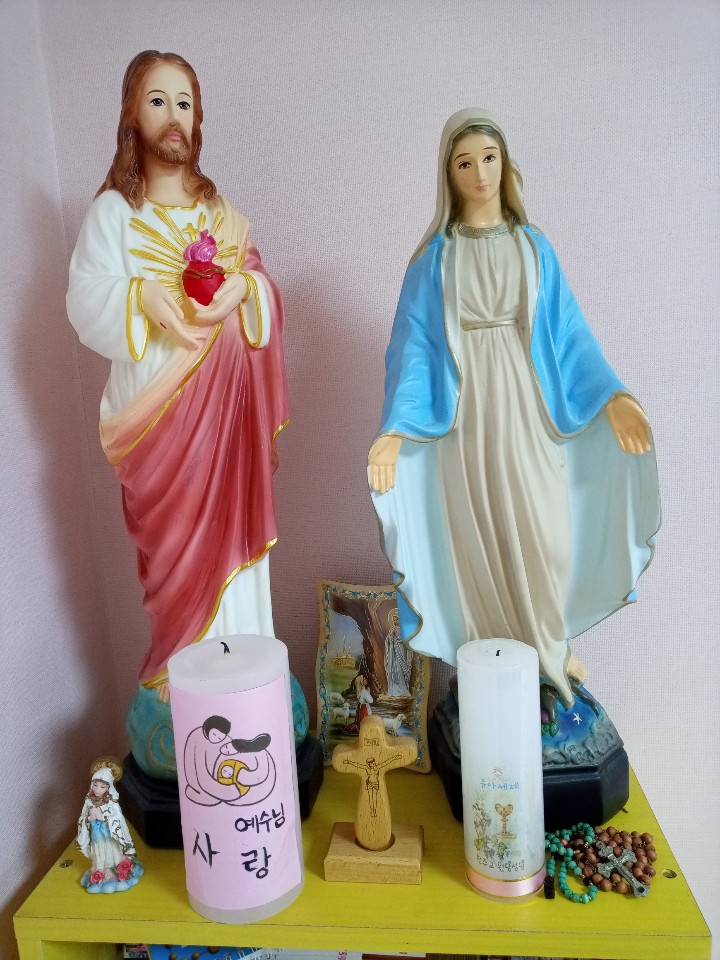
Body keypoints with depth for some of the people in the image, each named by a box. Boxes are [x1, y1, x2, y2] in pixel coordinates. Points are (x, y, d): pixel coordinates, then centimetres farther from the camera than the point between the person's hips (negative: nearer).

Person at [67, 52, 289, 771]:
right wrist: (144, 298, -20)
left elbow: (269, 300, 10)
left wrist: (242, 286, -11)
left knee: (233, 542, 5)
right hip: (156, 409, -3)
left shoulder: (222, 211, 15)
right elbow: (87, 306, -3)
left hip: (228, 407, 3)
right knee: (178, 549, -2)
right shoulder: (113, 211, 6)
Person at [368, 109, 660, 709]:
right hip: (465, 417, -1)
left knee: (542, 533, 3)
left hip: (527, 412, 2)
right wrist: (394, 429, -15)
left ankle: (550, 648, 28)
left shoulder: (534, 248, 9)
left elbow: (568, 331, 6)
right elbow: (412, 344, -3)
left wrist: (612, 395, -7)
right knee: (477, 538, 4)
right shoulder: (435, 257, 3)